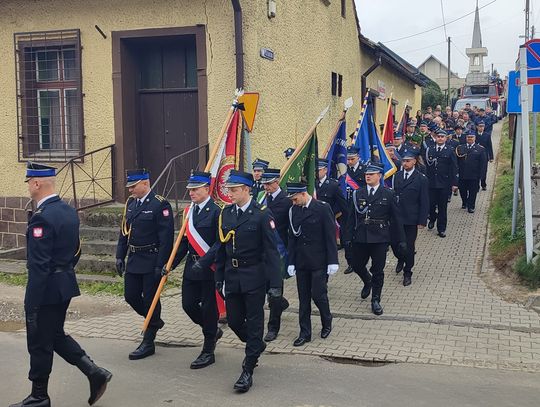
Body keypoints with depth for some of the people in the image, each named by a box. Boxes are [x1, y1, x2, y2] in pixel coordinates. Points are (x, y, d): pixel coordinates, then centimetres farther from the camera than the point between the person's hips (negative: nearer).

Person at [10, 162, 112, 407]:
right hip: (66, 285, 9)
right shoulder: (69, 211, 7)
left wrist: (31, 303, -20)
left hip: (47, 289, -9)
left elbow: (39, 266, -23)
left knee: (39, 344, 7)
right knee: (56, 335, 21)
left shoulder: (41, 217, -22)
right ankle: (95, 373, 13)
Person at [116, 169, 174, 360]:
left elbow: (166, 237, -16)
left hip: (152, 263, -7)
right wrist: (120, 256, 10)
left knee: (150, 299, 1)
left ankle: (148, 344, 13)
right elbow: (124, 231, 16)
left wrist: (161, 265, -18)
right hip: (133, 260, 7)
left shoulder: (160, 205, -14)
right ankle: (155, 321, 37)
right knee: (130, 296, 11)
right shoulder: (130, 203, 9)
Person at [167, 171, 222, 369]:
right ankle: (213, 331, 35)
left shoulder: (216, 212, -13)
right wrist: (171, 264, 11)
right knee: (188, 304, 10)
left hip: (209, 269, -7)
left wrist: (203, 262, -26)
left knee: (208, 307, 2)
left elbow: (220, 243, -18)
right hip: (192, 267, 7)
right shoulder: (189, 211, 11)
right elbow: (185, 241, 16)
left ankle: (208, 352, 15)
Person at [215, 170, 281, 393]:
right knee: (234, 321, 13)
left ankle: (248, 371, 12)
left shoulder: (261, 215, -12)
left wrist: (275, 283, -15)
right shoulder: (225, 213, 5)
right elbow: (221, 248, 10)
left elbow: (271, 251, -12)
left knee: (254, 323, 2)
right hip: (232, 277, 6)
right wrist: (219, 278, 10)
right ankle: (256, 345, 41)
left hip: (254, 278, -5)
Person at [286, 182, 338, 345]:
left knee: (318, 295, -3)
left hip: (319, 261, -4)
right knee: (303, 298, 8)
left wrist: (333, 261, -12)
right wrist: (291, 262, 6)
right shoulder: (293, 211, 5)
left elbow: (330, 236, -9)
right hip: (301, 262, 4)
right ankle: (305, 333, 17)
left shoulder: (323, 208, -9)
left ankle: (327, 322, 25)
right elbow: (292, 237, 9)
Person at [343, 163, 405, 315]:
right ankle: (368, 282, 43)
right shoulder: (357, 194, 3)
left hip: (380, 239, -2)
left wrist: (401, 240, -1)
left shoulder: (388, 194, -2)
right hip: (360, 238, 2)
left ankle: (375, 300, 20)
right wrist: (348, 237, -1)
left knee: (378, 270, 4)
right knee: (357, 266, 11)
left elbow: (395, 218, 0)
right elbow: (351, 217, 4)